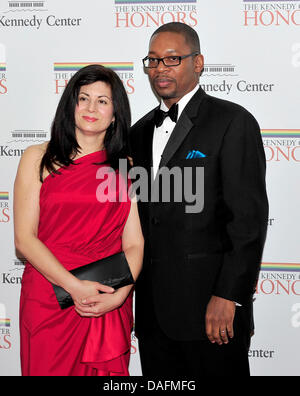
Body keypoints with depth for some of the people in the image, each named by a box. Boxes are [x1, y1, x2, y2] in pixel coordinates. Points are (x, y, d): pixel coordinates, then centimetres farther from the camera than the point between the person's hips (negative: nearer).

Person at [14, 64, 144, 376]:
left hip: (110, 307, 2)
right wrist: (74, 286, -14)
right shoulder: (39, 159, 3)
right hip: (49, 300, -1)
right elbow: (24, 238, -4)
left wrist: (119, 295, -13)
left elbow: (134, 244, 4)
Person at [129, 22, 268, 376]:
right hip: (152, 310, 6)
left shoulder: (233, 122, -5)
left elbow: (249, 216, -11)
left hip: (210, 308, -6)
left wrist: (228, 296, -16)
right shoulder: (141, 131, 15)